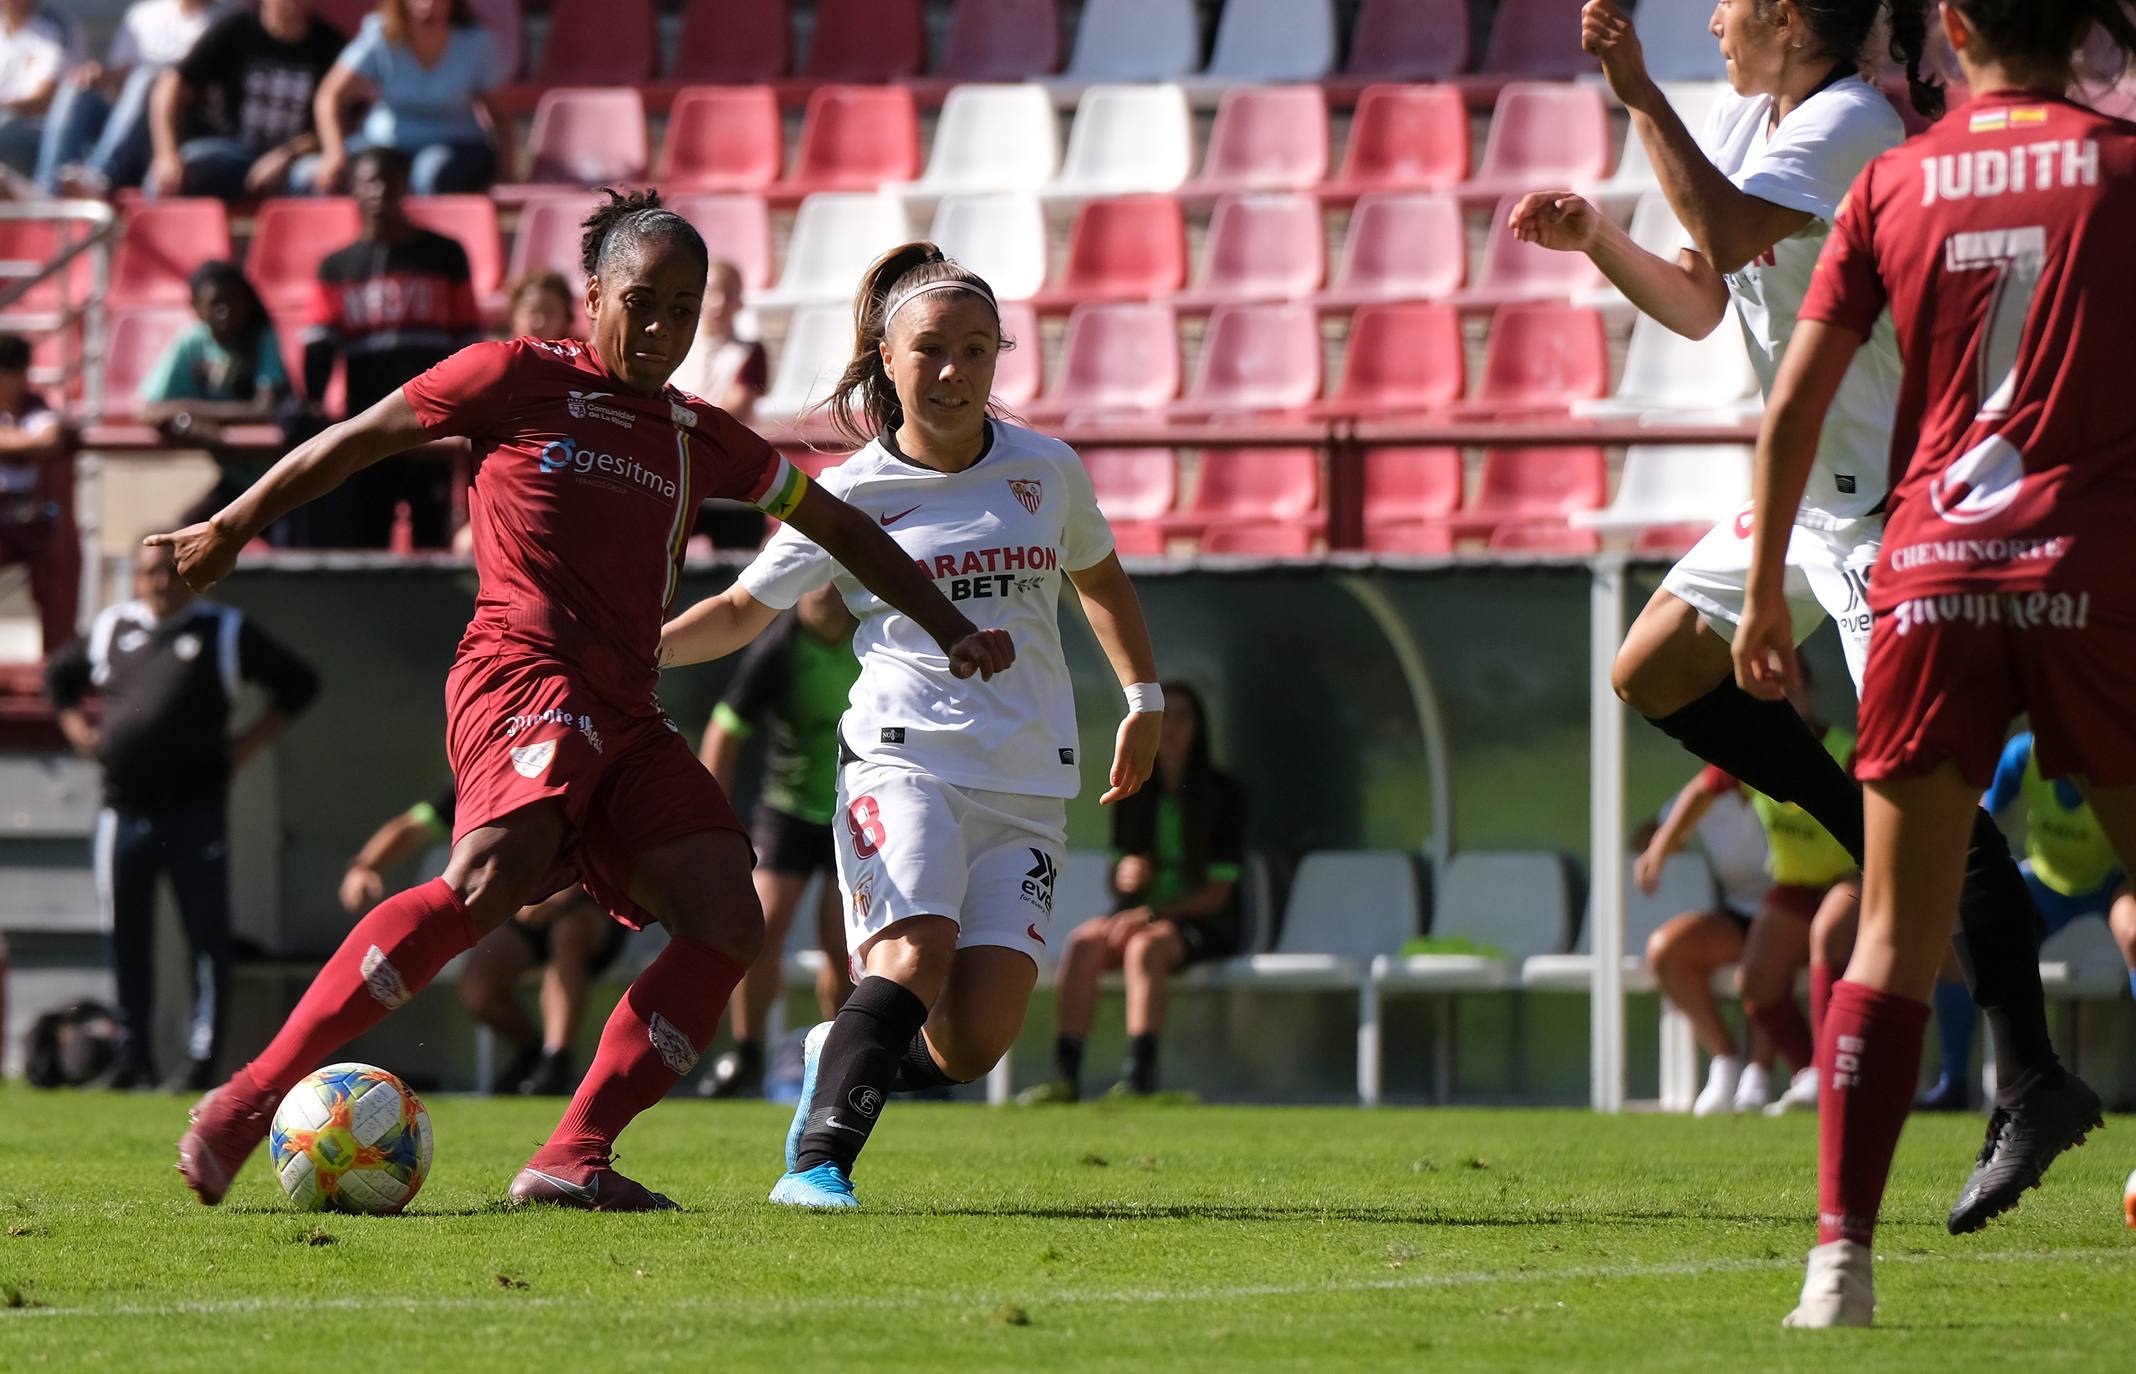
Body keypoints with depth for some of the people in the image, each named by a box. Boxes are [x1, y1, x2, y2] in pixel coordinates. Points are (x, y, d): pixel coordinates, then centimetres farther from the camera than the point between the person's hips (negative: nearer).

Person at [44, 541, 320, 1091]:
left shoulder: (225, 631, 3)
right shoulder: (111, 629, 12)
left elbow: (298, 683, 9)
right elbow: (59, 674, 30)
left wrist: (250, 742, 1)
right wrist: (78, 730, 14)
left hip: (197, 812, -3)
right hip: (124, 811, 3)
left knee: (207, 937, -5)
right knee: (126, 938, 6)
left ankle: (203, 1056, -3)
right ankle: (133, 1058, 13)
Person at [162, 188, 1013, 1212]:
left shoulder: (698, 438, 22)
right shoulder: (518, 378, 6)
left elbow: (834, 524, 31)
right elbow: (354, 442, 12)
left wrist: (952, 631, 27)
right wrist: (232, 530, 14)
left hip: (626, 715, 7)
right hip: (524, 672, -7)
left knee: (727, 917, -12)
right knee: (495, 877, -32)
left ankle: (573, 1161, -16)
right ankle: (248, 1102, -31)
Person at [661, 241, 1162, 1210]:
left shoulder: (1046, 470, 8)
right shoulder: (852, 494, 1)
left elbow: (1098, 577, 27)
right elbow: (745, 608, 9)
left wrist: (1143, 700, 27)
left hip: (1028, 783, 3)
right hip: (902, 759, -3)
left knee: (975, 1038, -8)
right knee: (914, 954, -29)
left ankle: (840, 1057, 22)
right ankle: (817, 1161, -23)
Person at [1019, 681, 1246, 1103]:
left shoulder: (1224, 795, -3)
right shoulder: (1134, 797, 12)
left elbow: (1217, 892, -7)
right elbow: (1116, 883, 14)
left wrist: (1151, 914, -19)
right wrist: (1123, 878, -12)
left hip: (1203, 924, -4)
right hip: (1140, 915, 4)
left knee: (1146, 945, -37)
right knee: (1084, 940, -28)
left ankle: (1139, 1078, -48)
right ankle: (1065, 1076, -37)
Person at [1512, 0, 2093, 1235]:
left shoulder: (1849, 127, -18)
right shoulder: (1750, 119, 12)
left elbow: (1729, 233, -35)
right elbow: (1700, 305, 20)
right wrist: (1596, 238, 4)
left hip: (1888, 500, -10)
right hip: (1810, 491, 10)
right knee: (1657, 673, 14)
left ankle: (2031, 1085, -15)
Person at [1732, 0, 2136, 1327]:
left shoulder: (1893, 182, 7)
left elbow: (1793, 402, 6)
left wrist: (1765, 591, 14)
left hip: (1930, 571, 2)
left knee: (1899, 930, 3)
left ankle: (1842, 1251, -6)